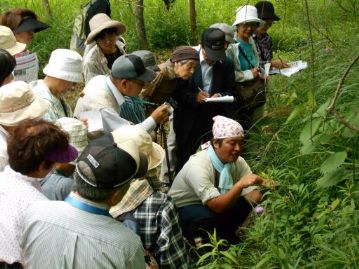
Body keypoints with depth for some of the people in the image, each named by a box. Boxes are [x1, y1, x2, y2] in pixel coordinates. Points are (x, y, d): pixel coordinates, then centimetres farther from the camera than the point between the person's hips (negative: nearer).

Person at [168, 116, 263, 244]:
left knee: (247, 204, -16)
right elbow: (217, 206, -39)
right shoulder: (197, 165, -33)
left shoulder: (238, 162, -13)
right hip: (181, 209, -6)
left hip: (209, 206, 6)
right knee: (208, 217, -36)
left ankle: (225, 238, 8)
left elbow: (253, 195, -16)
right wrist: (240, 185, -52)